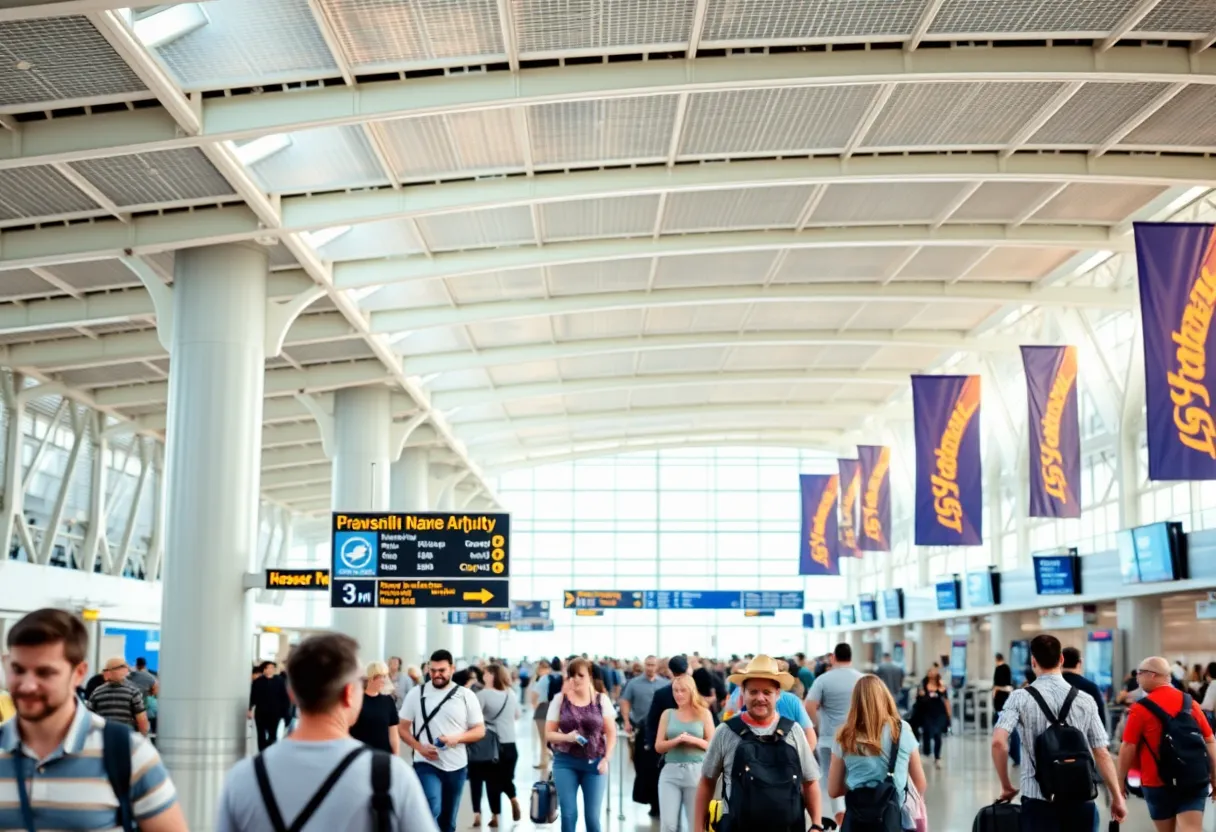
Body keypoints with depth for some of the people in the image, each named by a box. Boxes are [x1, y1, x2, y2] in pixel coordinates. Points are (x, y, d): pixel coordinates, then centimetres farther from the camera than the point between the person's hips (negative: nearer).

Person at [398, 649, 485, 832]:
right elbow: (402, 728, 4)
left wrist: (457, 738, -17)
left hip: (456, 766, 2)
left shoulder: (466, 696, 0)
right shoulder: (416, 694, 0)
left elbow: (480, 730, 2)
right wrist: (419, 747, -15)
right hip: (426, 764, -2)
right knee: (432, 809, -24)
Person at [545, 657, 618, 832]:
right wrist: (567, 737, -17)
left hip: (594, 763, 0)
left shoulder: (601, 699, 1)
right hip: (565, 762, 0)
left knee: (592, 816, 1)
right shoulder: (559, 699, 0)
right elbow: (549, 733, 2)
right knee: (568, 814, -3)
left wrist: (606, 759, -7)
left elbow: (611, 733, 4)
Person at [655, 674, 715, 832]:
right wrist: (676, 740, -13)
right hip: (671, 771, 1)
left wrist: (693, 740, -13)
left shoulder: (704, 713, 5)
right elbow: (658, 746, 5)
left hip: (696, 771, -1)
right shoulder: (668, 714, 9)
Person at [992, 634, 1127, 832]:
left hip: (1039, 799, -2)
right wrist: (1117, 796, 11)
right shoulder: (1085, 700, 3)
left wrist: (1006, 786, -4)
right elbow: (1102, 753, 2)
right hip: (1080, 799, 2)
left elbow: (998, 742, -16)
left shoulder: (1021, 698, -4)